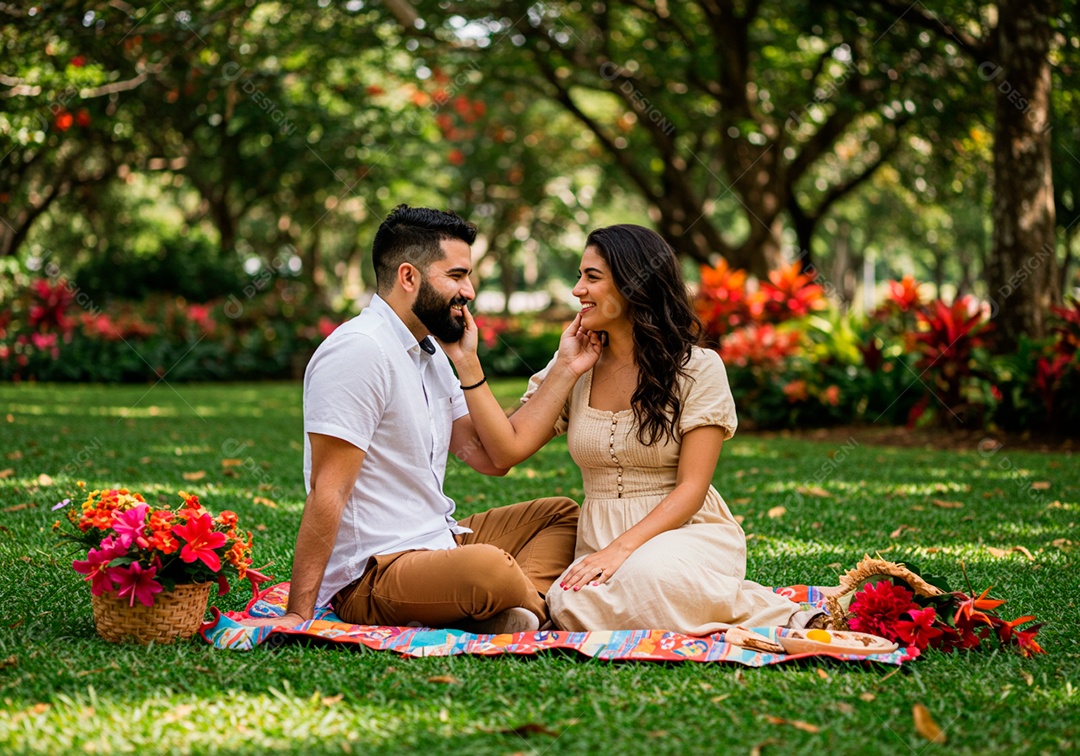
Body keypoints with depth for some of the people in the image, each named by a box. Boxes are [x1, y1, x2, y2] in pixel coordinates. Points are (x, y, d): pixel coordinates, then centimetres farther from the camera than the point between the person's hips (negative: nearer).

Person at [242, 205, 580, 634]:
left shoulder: (429, 352, 15)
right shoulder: (360, 349, -15)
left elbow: (492, 460, 13)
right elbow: (328, 491, -20)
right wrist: (299, 615, -22)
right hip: (369, 578, -11)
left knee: (560, 513, 14)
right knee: (488, 568, -37)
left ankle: (513, 615, -13)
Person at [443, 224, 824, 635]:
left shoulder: (698, 368, -4)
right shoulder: (573, 368, 10)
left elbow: (692, 487, -10)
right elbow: (508, 449, -2)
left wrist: (622, 547, -22)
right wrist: (466, 363, -5)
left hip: (687, 533, -4)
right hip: (601, 541, 4)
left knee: (645, 574, -40)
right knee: (573, 607, -32)